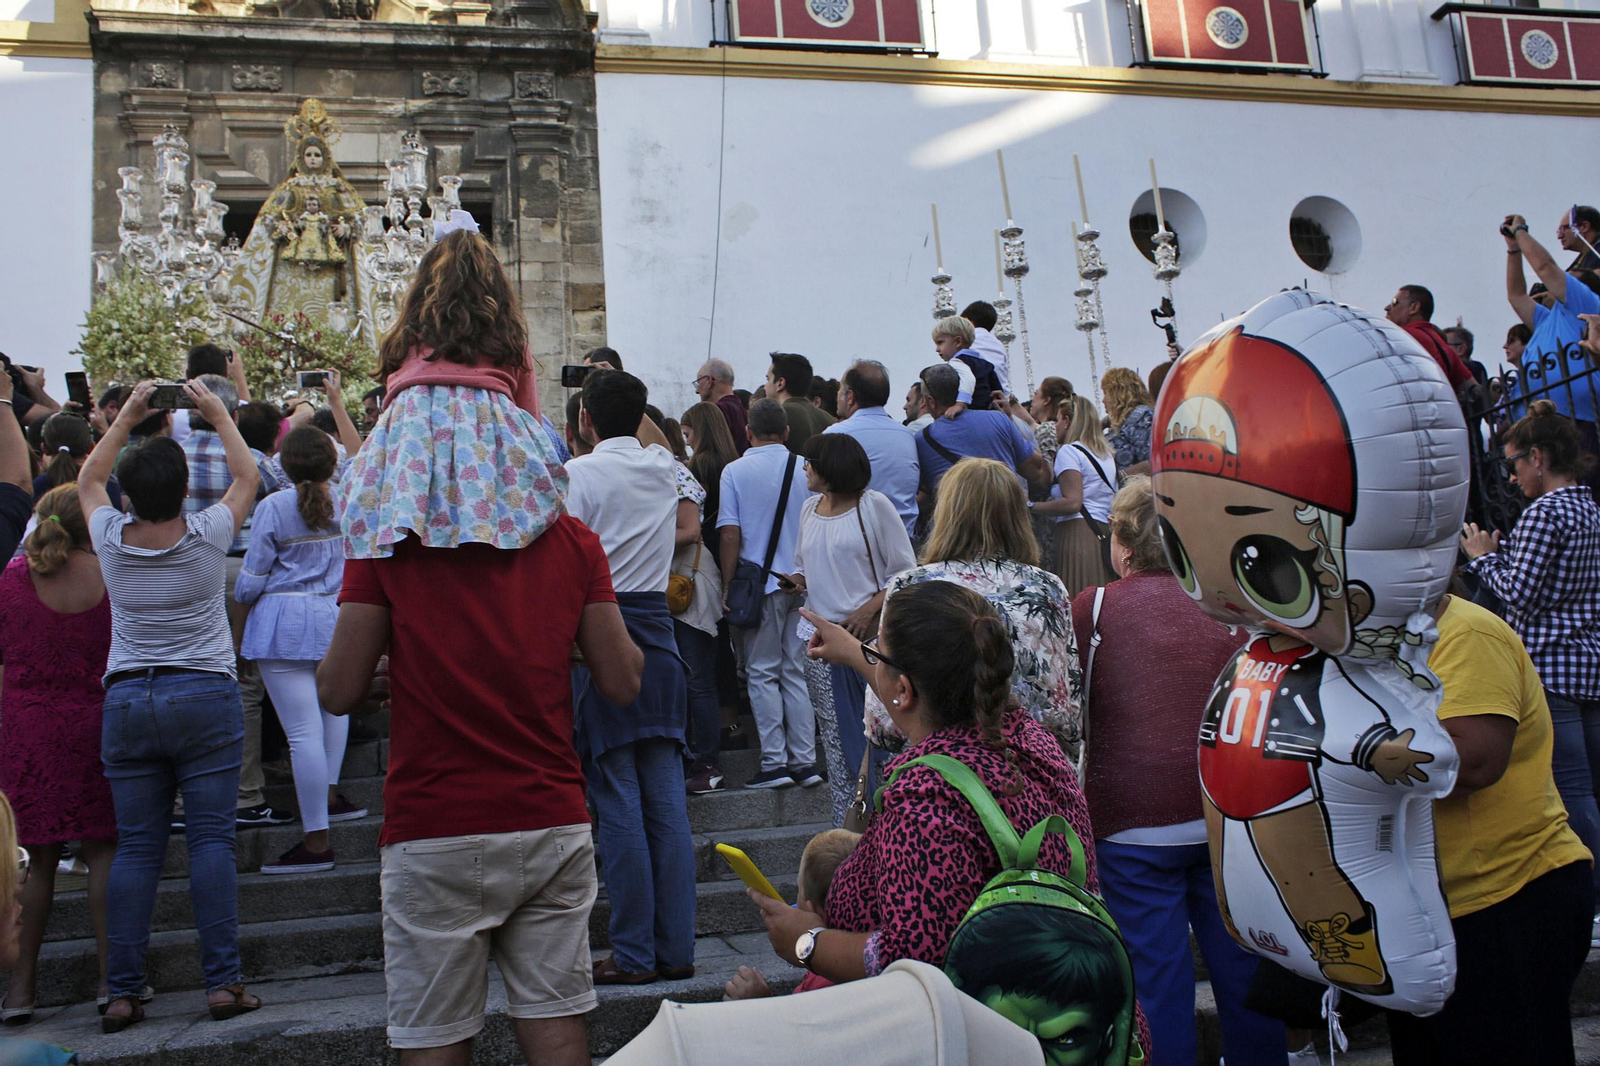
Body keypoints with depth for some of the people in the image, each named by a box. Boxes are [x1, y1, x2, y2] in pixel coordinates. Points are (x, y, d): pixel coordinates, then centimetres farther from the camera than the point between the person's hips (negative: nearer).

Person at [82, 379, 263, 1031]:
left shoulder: (111, 540, 0)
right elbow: (247, 477, 12)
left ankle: (122, 992, 8)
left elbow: (87, 481, 22)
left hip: (126, 701, 3)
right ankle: (222, 981, -3)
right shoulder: (207, 536, -7)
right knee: (211, 837, -2)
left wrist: (126, 419, 25)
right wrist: (218, 415, 20)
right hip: (205, 696, -3)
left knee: (135, 846, 6)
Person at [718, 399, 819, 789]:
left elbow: (730, 534, -8)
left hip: (761, 583, -3)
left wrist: (727, 585, 0)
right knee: (798, 672, 10)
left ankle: (774, 762, 3)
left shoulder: (735, 471, -4)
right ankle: (804, 761, 11)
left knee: (763, 673, 5)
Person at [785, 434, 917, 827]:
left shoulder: (874, 505, -5)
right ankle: (848, 827, 15)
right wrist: (798, 581, 2)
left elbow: (905, 571, -4)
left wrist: (869, 609, -16)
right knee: (836, 738, 7)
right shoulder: (810, 508, 12)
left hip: (871, 635, -5)